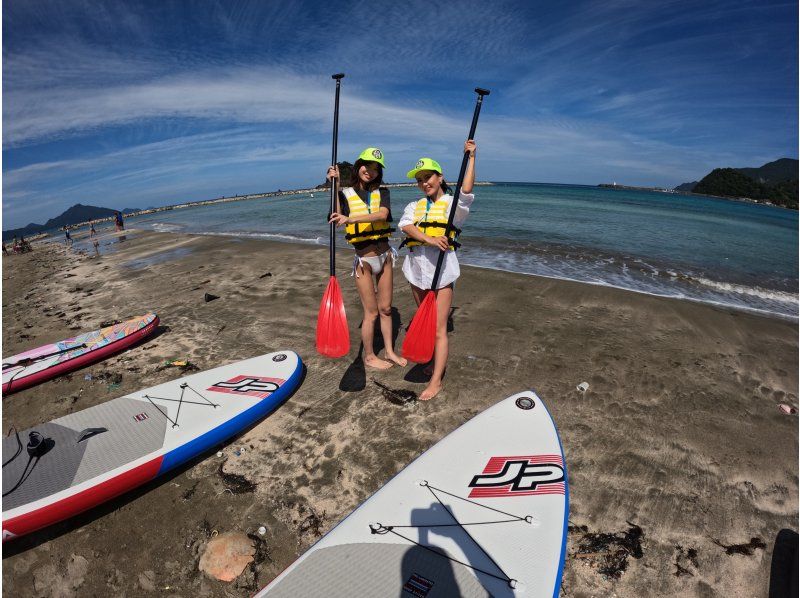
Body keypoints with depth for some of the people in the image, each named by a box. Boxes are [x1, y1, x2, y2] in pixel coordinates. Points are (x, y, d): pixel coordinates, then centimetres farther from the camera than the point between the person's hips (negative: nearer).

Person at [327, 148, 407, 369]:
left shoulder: (382, 192, 3)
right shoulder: (346, 194, -3)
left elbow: (382, 214, -19)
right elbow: (337, 219, -21)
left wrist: (351, 219, -31)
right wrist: (335, 186, -19)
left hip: (385, 255, 3)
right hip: (363, 259, -3)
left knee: (385, 309, 13)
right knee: (371, 312, 4)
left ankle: (389, 351, 30)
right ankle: (369, 356, 23)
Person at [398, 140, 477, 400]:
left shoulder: (453, 203, 2)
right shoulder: (414, 206, 13)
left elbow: (467, 190, -21)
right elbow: (405, 226, -8)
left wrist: (471, 156, -16)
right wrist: (429, 239, -24)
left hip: (441, 270, -5)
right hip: (417, 269, 6)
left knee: (439, 329, -4)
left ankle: (436, 381, 6)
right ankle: (437, 362, 37)